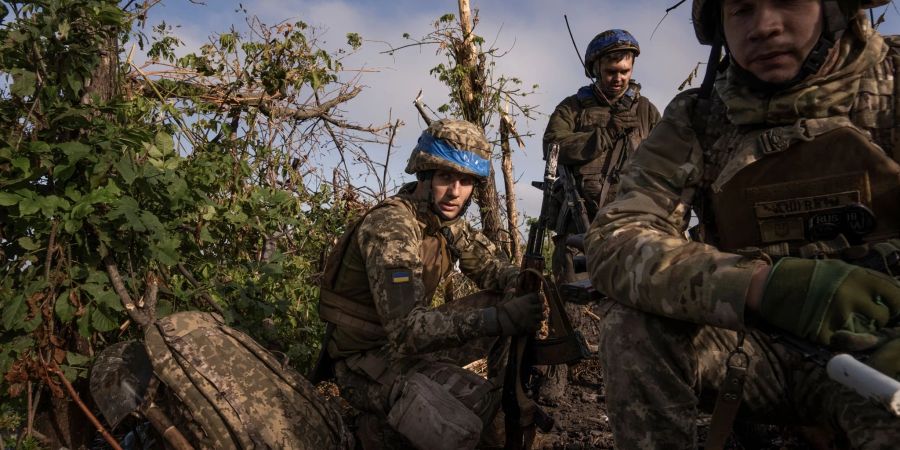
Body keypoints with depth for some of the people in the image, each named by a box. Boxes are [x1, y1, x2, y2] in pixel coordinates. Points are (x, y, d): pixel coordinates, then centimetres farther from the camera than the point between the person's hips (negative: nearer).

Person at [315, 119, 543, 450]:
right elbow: (406, 328, -34)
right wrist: (499, 319, -42)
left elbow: (492, 266, 2)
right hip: (368, 358, -8)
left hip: (411, 343, 8)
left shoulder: (446, 220, 0)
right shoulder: (390, 226, -26)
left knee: (506, 302, -2)